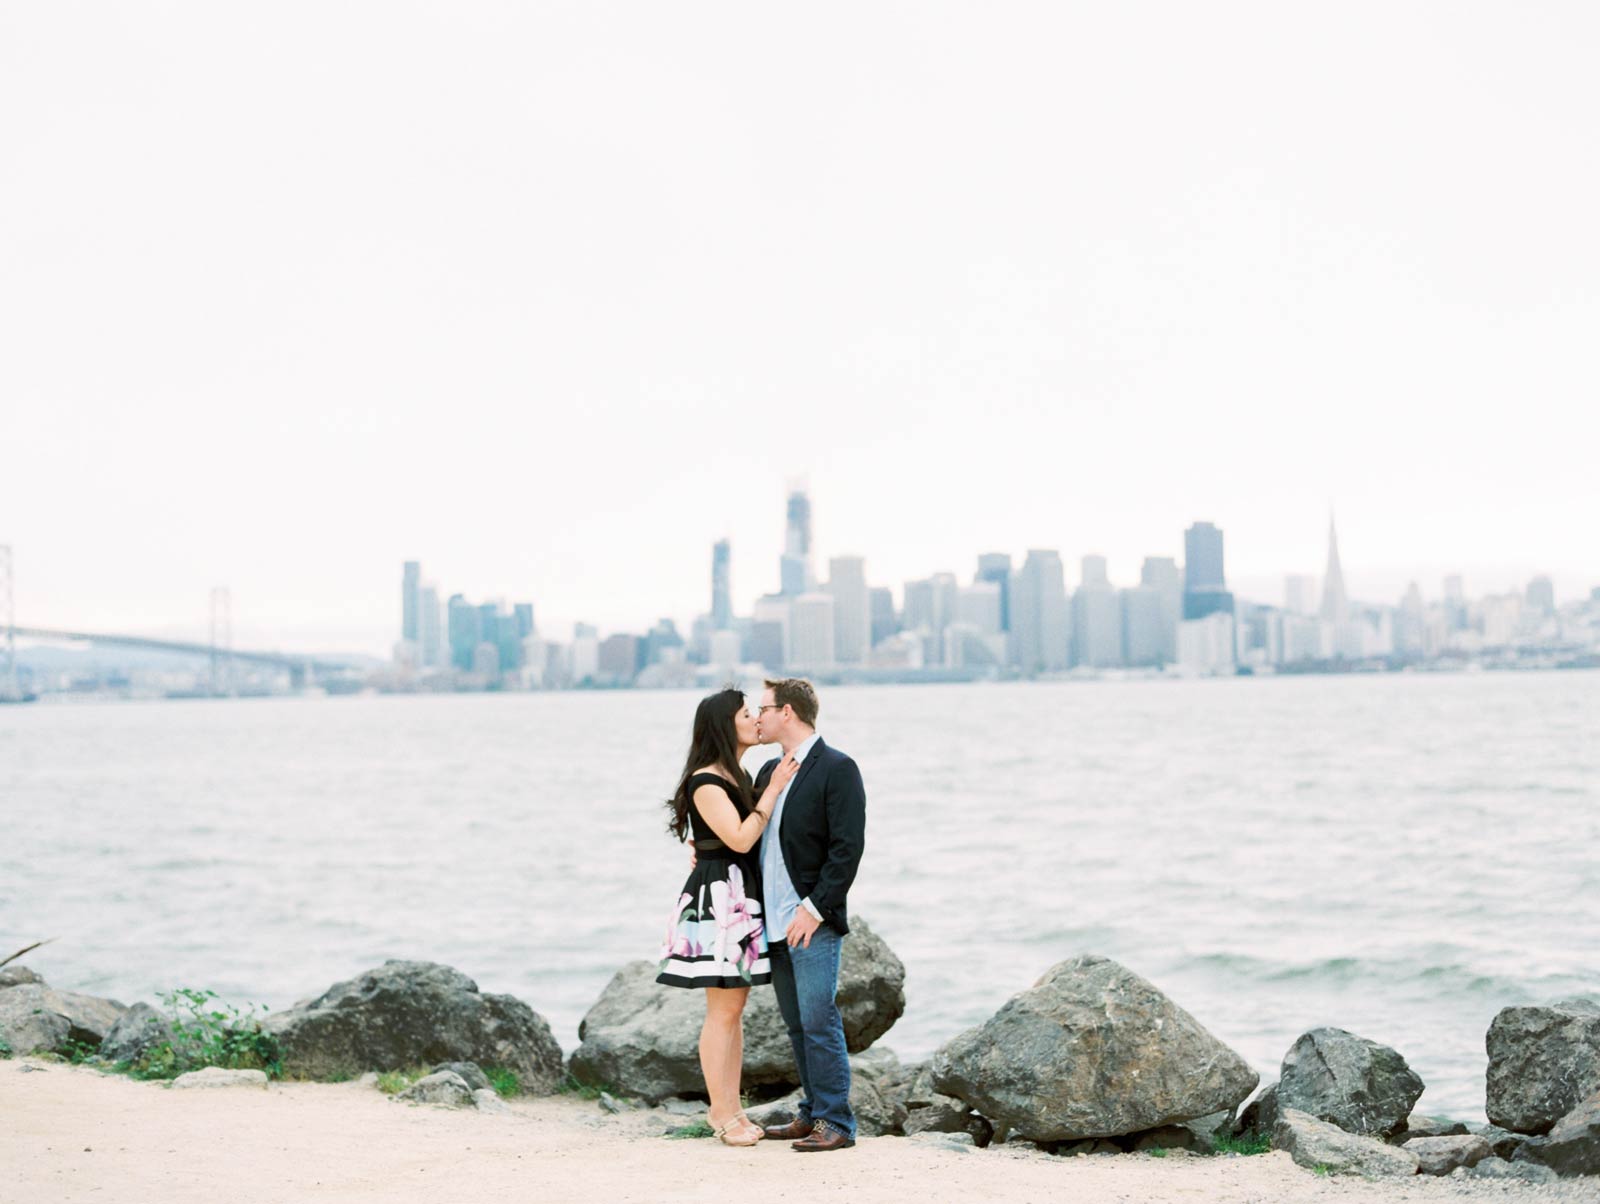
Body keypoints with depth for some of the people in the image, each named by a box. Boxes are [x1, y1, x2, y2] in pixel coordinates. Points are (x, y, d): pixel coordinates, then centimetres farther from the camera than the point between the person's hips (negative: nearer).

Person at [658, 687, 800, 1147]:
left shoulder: (738, 777, 15)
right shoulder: (705, 781, -13)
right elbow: (739, 838, -20)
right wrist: (774, 790, -14)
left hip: (744, 897, 9)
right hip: (718, 896, -9)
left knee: (735, 1006, 10)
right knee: (723, 1009, -6)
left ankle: (732, 1110, 14)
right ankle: (721, 1115, -1)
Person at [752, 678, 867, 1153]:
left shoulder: (837, 769, -8)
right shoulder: (770, 771, 17)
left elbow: (848, 848, -14)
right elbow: (750, 837, 23)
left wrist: (814, 909, -18)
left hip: (812, 922, -8)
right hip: (775, 923, 8)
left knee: (820, 1023, -8)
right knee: (798, 1025, 12)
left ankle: (835, 1123, -3)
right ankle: (813, 1114, 19)